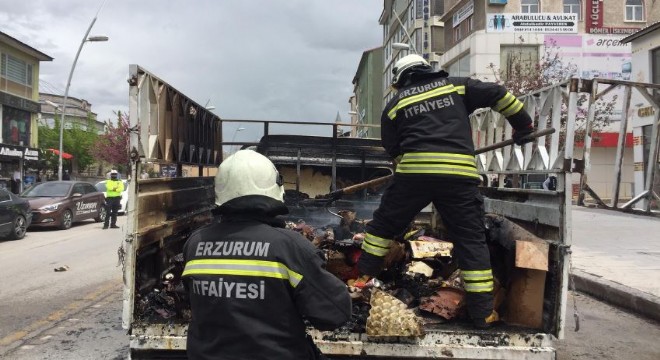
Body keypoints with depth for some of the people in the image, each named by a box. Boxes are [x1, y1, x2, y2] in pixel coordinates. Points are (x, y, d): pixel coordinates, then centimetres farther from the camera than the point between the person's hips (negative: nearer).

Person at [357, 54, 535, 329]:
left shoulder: (395, 104, 16)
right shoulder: (456, 86, 18)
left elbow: (392, 149, 17)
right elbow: (498, 95, 15)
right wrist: (523, 125, 25)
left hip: (414, 172, 0)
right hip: (459, 174, 1)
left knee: (384, 224, 19)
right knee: (471, 241, 7)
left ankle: (361, 276, 25)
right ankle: (482, 312, 9)